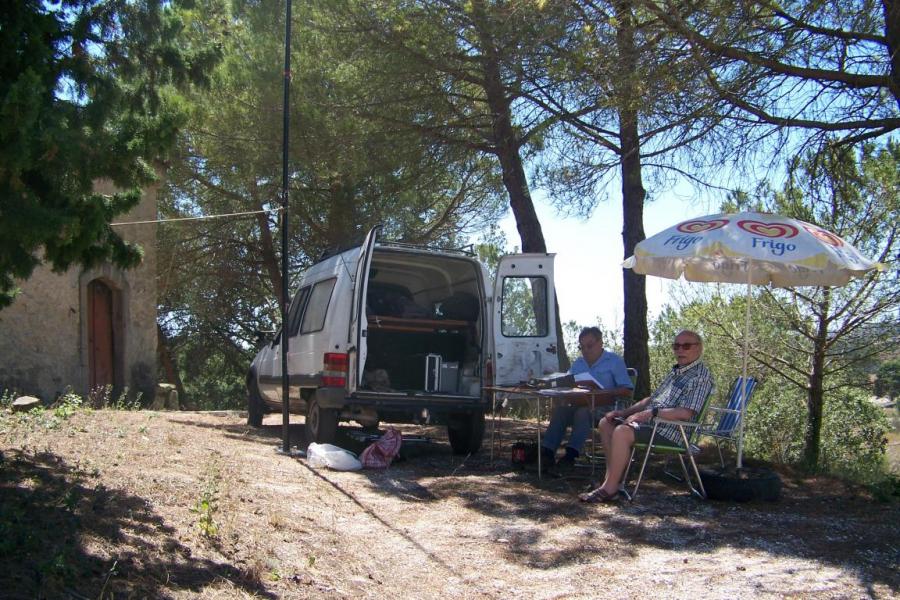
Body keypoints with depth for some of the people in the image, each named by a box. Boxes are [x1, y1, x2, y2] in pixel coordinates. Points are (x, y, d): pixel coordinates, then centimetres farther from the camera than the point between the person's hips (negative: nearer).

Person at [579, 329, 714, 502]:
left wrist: (650, 413, -23)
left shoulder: (701, 376, -11)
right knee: (606, 423, 9)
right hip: (651, 421, 10)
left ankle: (609, 489, -23)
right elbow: (652, 398, 24)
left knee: (622, 431, -30)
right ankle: (614, 475, 6)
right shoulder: (676, 371, 20)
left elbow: (686, 413, -23)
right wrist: (623, 412, 12)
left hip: (670, 429, -10)